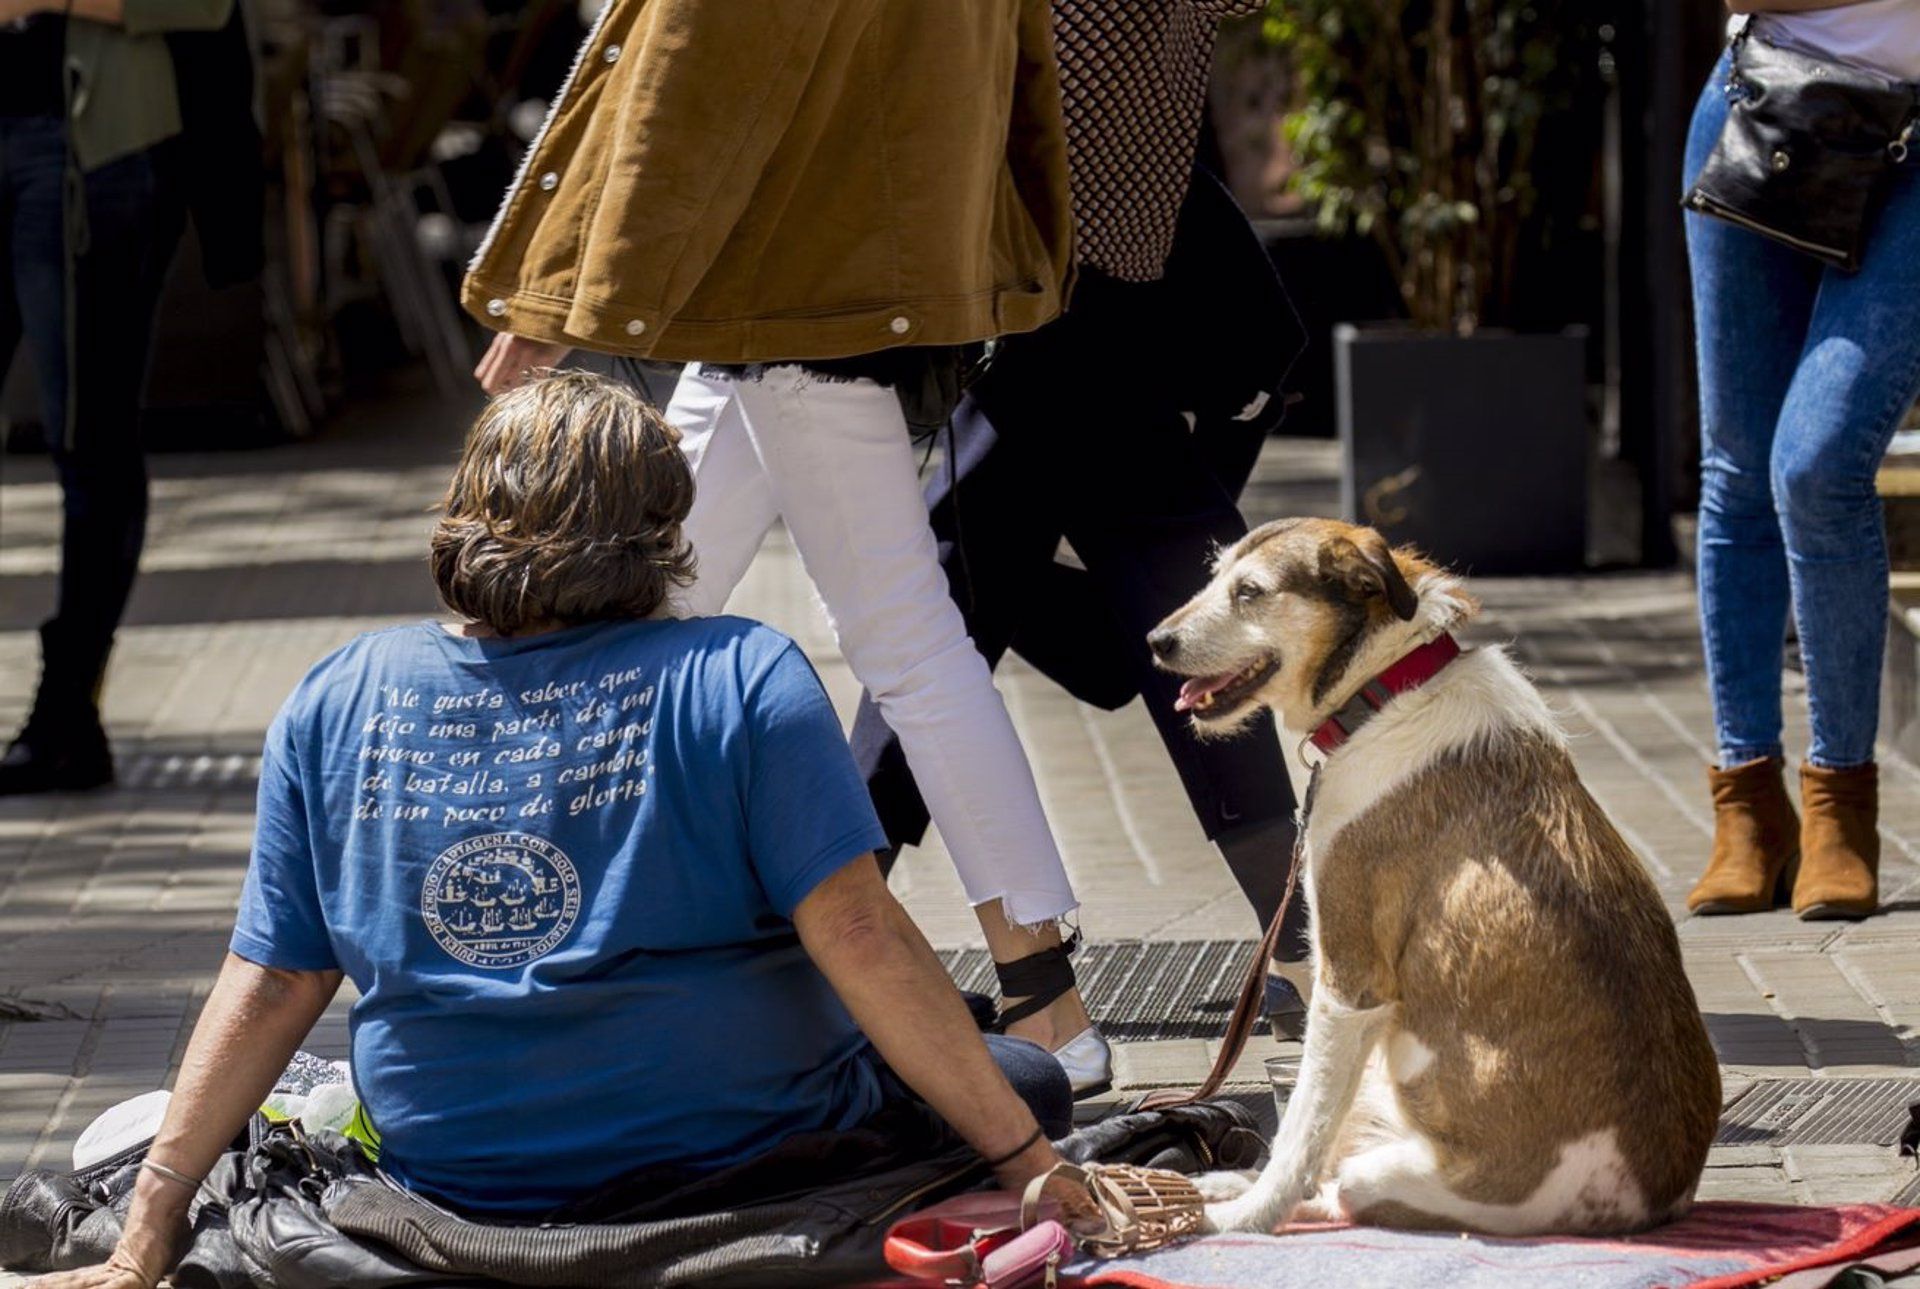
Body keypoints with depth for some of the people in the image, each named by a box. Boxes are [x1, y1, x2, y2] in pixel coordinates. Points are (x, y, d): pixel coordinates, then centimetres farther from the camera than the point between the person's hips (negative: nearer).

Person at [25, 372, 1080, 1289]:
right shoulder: (742, 679, -11)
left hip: (459, 1182, 5)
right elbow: (858, 935, -17)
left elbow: (267, 989, -1)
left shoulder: (336, 705, 0)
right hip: (744, 1146, -5)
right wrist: (1023, 1158, -12)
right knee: (1024, 1084, 15)